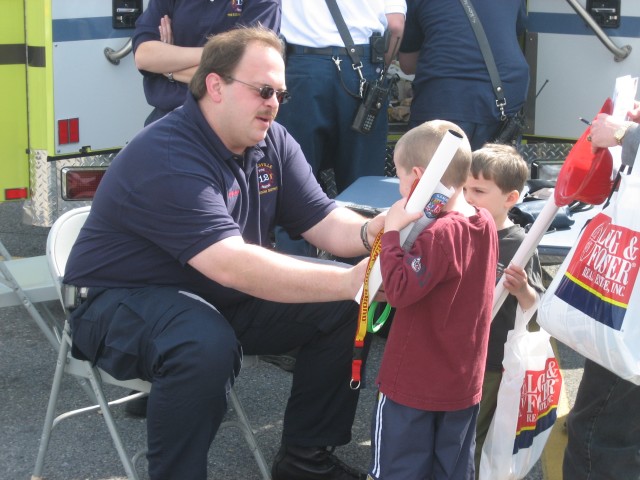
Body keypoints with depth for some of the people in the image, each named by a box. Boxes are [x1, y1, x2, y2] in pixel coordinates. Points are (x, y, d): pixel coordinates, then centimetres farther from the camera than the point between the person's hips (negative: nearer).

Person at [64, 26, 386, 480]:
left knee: (347, 308, -5)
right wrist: (349, 281, -42)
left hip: (223, 297, 8)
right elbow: (232, 265, -38)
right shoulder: (167, 158, -28)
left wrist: (375, 231, -28)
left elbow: (326, 222, -4)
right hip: (124, 301, -8)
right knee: (206, 343, -39)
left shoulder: (273, 143, -1)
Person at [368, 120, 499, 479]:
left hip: (415, 385, -7)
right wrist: (406, 232, 0)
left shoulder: (438, 235, -25)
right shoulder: (486, 223, 1)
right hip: (465, 382, 8)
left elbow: (399, 291, -27)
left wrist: (393, 232, -21)